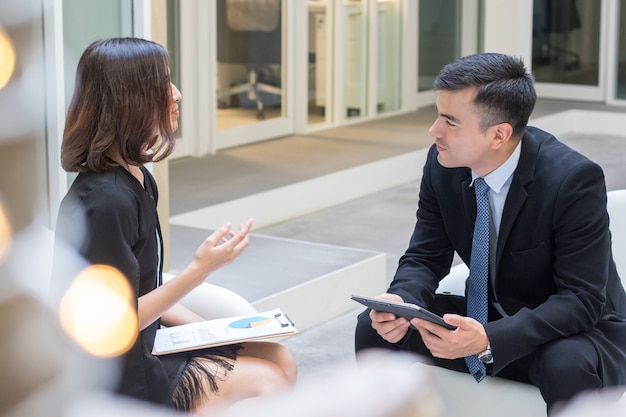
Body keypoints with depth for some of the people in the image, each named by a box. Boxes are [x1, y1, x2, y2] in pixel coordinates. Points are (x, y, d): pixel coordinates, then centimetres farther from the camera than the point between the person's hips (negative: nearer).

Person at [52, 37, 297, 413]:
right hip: (112, 378, -9)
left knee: (281, 361, 5)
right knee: (267, 380, -9)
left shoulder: (139, 180, 6)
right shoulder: (105, 200, -25)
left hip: (143, 350, 9)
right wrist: (200, 270, -23)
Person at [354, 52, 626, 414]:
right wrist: (400, 301, -25)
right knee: (374, 327, -11)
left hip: (580, 331, -5)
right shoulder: (443, 164, -10)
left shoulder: (575, 179, -26)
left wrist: (489, 340, -39)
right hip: (489, 319, 5)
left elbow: (582, 300, -26)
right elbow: (425, 258, -1)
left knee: (568, 366, -38)